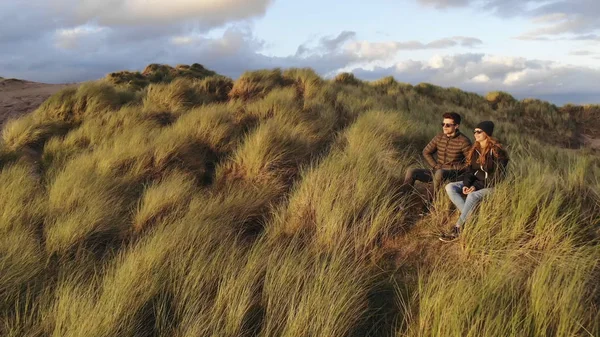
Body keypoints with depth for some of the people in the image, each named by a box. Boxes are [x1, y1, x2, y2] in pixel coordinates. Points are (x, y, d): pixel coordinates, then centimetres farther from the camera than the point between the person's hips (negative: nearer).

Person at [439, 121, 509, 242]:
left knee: (473, 196, -37)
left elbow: (497, 176, -15)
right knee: (450, 187, -15)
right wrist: (466, 184, -11)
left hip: (491, 186, -7)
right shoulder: (475, 149, 10)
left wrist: (477, 186, -21)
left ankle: (457, 228, -30)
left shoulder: (496, 151, -12)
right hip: (475, 182, 8)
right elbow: (469, 170, 10)